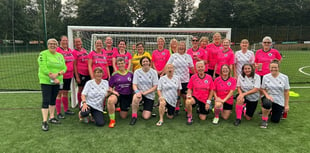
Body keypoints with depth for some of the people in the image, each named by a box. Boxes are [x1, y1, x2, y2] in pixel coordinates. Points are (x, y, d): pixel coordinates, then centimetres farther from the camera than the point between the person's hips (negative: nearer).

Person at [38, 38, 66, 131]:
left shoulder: (60, 55, 12)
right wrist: (53, 78, -18)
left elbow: (64, 68, 4)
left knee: (53, 99, 13)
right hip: (46, 81, -5)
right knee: (46, 101, -7)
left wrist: (57, 74, -16)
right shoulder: (43, 54, -5)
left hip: (57, 81, 5)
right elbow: (43, 68, -15)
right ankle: (44, 122, -2)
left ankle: (52, 117, 25)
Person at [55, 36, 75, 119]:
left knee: (66, 92, 17)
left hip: (69, 75, 7)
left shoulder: (70, 50, 13)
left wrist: (72, 73, 19)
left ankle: (66, 110, 29)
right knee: (60, 93, -1)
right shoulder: (58, 50, -9)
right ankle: (58, 113, 8)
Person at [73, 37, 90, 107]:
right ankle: (80, 105, 15)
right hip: (80, 73, -6)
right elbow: (74, 65, -7)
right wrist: (77, 76, -11)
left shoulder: (85, 50, 12)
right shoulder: (74, 52, -5)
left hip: (87, 73, 6)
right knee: (81, 89, 2)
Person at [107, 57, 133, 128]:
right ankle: (112, 120, -21)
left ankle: (122, 108, 43)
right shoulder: (114, 74, -1)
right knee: (110, 100, -39)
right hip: (118, 94, -2)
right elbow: (109, 86, 2)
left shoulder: (130, 74, 3)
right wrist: (113, 91, -17)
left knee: (123, 116, 6)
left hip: (127, 96, 2)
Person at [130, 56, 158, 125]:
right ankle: (134, 116, -14)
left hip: (150, 95, 0)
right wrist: (137, 92, -29)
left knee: (146, 117, -8)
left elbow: (155, 87, -7)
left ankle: (145, 109, 28)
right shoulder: (137, 72, -3)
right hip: (140, 93, 0)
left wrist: (145, 92, -19)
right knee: (135, 98, -39)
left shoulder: (153, 72, -5)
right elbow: (134, 85, -7)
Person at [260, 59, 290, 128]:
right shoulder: (265, 77, -5)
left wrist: (286, 105, -2)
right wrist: (267, 95, -19)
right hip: (269, 98, -1)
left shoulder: (284, 77, -5)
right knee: (266, 103, -39)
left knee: (275, 120, 5)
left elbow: (286, 92, -2)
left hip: (280, 102, 1)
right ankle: (264, 120, -13)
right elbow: (263, 89, 2)